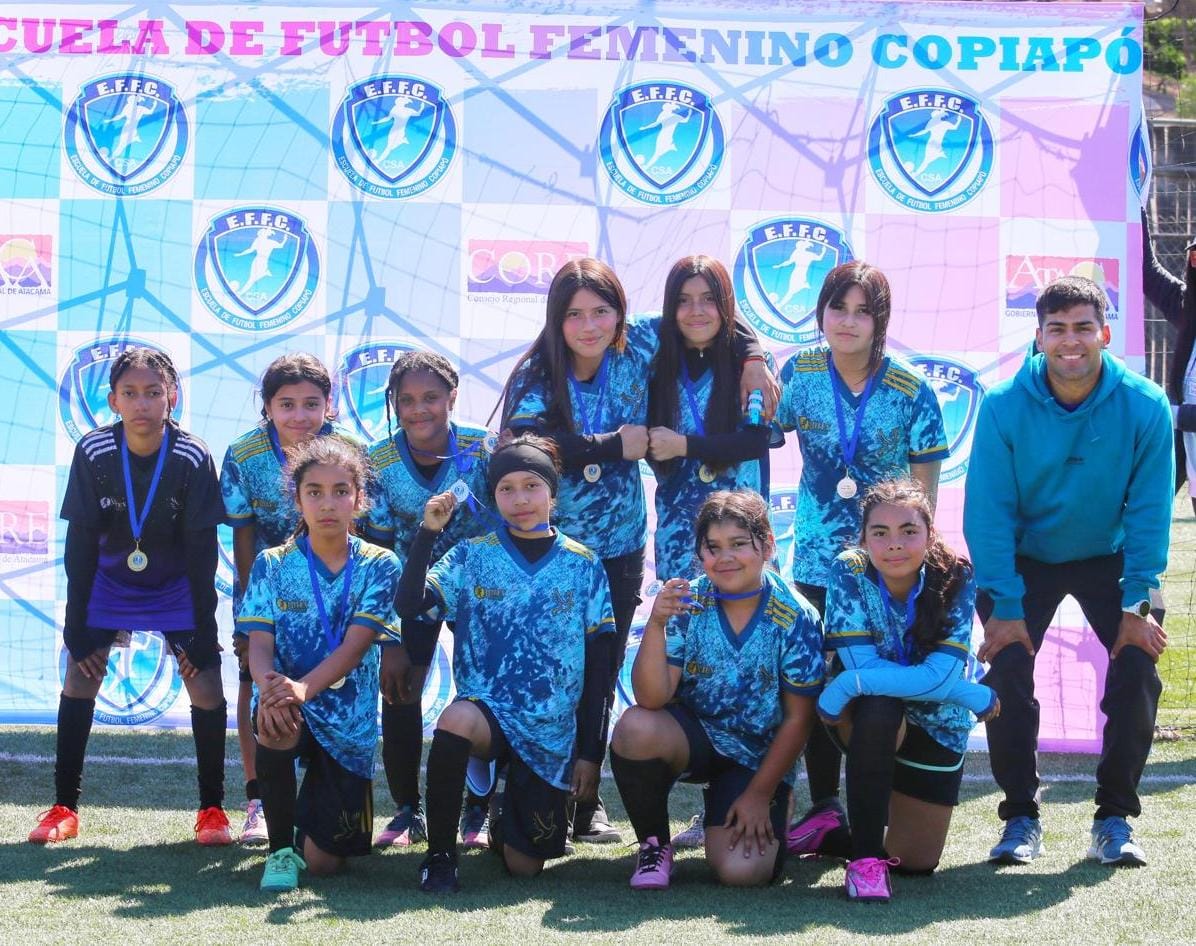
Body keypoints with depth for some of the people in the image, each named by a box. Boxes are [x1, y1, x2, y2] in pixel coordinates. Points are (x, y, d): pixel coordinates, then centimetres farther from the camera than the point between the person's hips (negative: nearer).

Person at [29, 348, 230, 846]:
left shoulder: (194, 459, -25)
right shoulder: (92, 453, -22)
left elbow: (202, 549, -18)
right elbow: (80, 544, -15)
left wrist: (203, 632, -16)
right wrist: (77, 627, -14)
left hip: (177, 589, -1)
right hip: (109, 583, 1)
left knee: (206, 687, -10)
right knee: (78, 679, -7)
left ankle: (212, 808, 6)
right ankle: (64, 808, 6)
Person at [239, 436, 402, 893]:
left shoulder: (378, 566, -3)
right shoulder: (272, 565, 1)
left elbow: (355, 646, -15)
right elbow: (259, 644, -9)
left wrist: (303, 688, -34)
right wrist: (269, 684, -34)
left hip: (348, 720, 0)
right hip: (288, 701, 0)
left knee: (325, 861, -5)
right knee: (275, 727, -40)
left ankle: (315, 808, 35)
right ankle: (281, 847, -15)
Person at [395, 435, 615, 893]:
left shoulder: (583, 566, 2)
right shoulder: (473, 557, 2)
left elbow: (597, 665, 3)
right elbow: (411, 603, -12)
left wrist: (590, 752, 0)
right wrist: (428, 532, -19)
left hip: (551, 733, 1)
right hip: (487, 707, -1)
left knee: (524, 865, -2)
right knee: (456, 719, -38)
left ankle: (505, 817, 36)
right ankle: (439, 853, -19)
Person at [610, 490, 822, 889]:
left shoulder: (796, 618, -13)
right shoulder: (686, 604, -12)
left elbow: (798, 718, -7)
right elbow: (652, 699, -20)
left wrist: (759, 794, -10)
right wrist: (656, 624, -34)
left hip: (758, 755, -1)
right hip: (692, 733, 1)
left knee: (742, 870, -23)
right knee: (635, 727, -33)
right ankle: (653, 842, -7)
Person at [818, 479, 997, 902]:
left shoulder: (955, 580, -22)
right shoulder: (849, 573, -23)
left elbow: (939, 676, -32)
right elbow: (862, 664, -31)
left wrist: (848, 685, -37)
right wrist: (972, 695, -31)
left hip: (934, 725, 2)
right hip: (868, 719, -2)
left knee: (917, 863, -1)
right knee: (877, 709, -39)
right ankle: (865, 856, -23)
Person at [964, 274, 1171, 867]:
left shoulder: (1145, 407, -20)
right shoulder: (1004, 407, -21)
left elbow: (1149, 513, -15)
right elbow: (988, 513, -18)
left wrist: (1136, 605, -18)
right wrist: (1005, 607, -22)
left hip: (1108, 558, 1)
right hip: (1024, 558, 0)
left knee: (1137, 669, -15)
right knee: (1008, 672, -15)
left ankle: (1114, 818, 0)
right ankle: (1020, 817, 1)